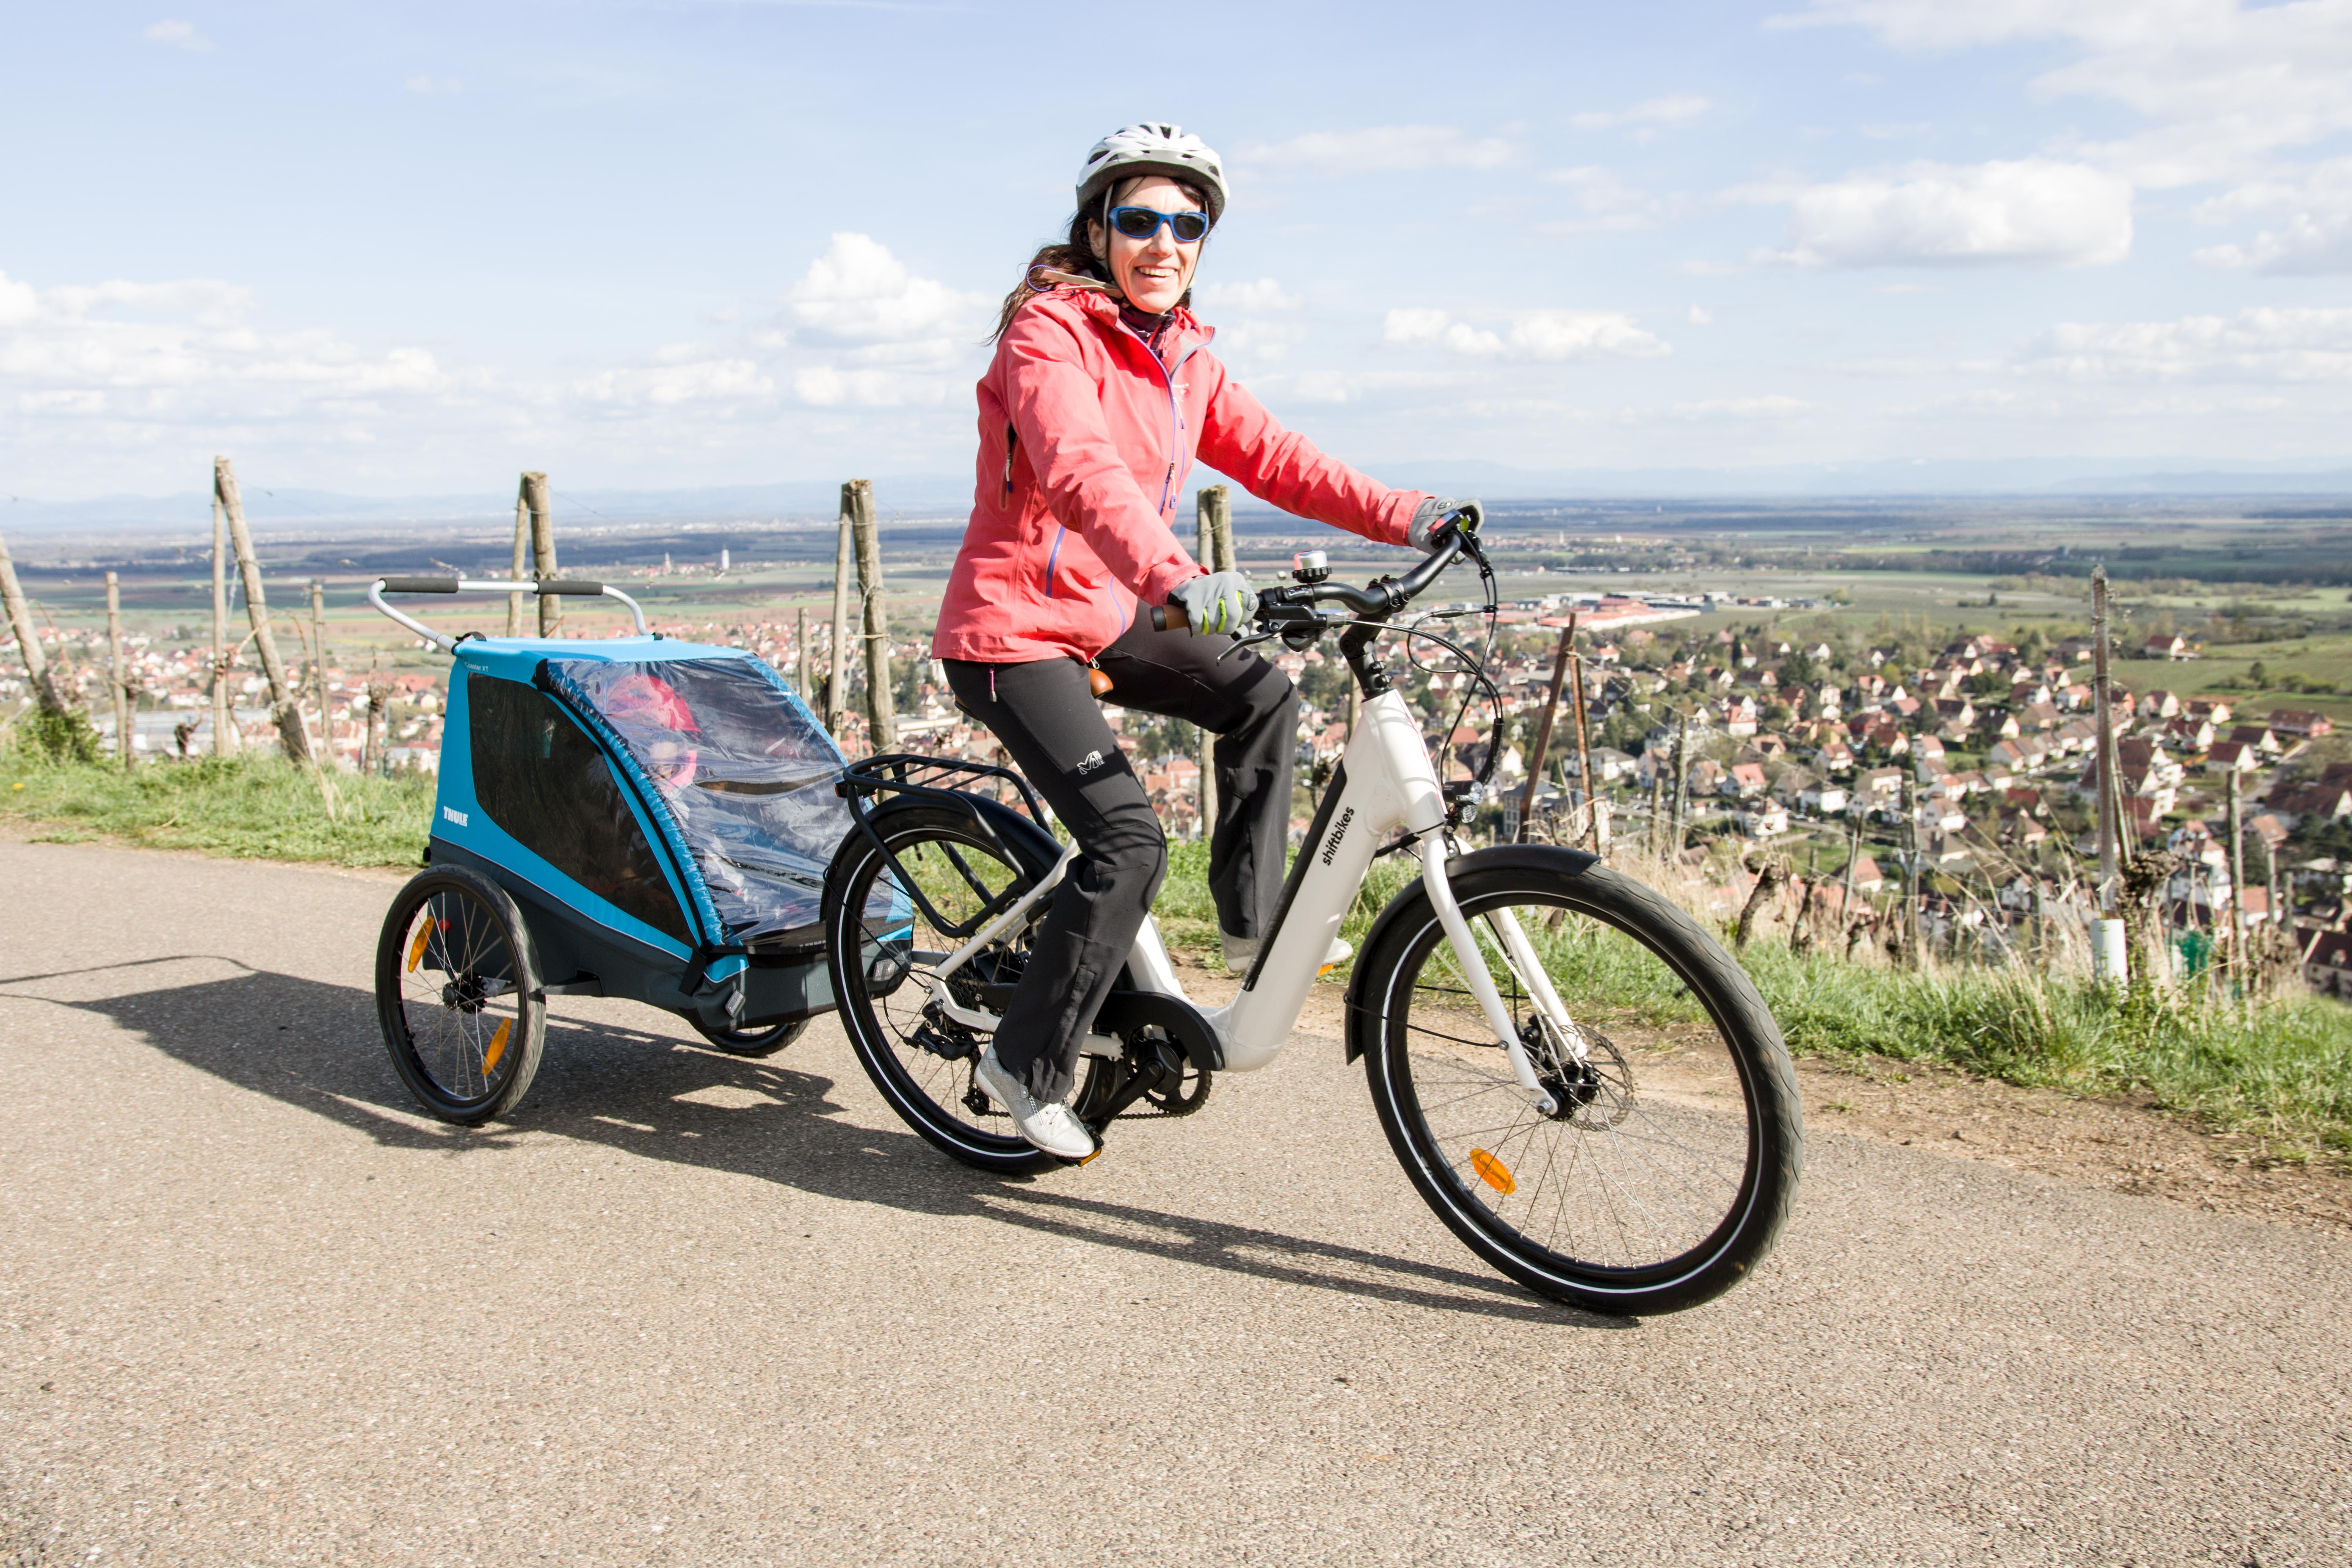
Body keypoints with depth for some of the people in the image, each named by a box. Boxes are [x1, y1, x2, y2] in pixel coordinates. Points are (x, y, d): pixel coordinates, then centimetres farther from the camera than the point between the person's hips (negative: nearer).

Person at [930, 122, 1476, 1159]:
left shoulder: (1181, 353, 7)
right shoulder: (1050, 333, -18)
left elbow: (1268, 457, 6)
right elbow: (1081, 471, -36)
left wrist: (1405, 516, -4)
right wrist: (1179, 581, -52)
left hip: (1103, 617, 8)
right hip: (1011, 628, -8)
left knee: (1262, 698, -2)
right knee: (1129, 840, -16)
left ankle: (1250, 925, 11)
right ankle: (1025, 1064, -1)